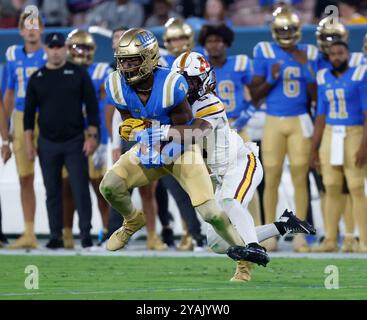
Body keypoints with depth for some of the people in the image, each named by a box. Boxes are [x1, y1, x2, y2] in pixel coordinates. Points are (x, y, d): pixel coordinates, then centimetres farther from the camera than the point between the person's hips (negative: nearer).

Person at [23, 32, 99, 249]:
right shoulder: (37, 78, 8)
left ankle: (86, 234, -1)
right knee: (52, 192, 5)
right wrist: (29, 142, 3)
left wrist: (92, 136, -7)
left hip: (75, 142, -2)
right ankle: (56, 236, 10)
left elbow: (92, 106, 1)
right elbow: (29, 112, 10)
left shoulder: (78, 74, 2)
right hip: (48, 145, 2)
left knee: (81, 189, -7)